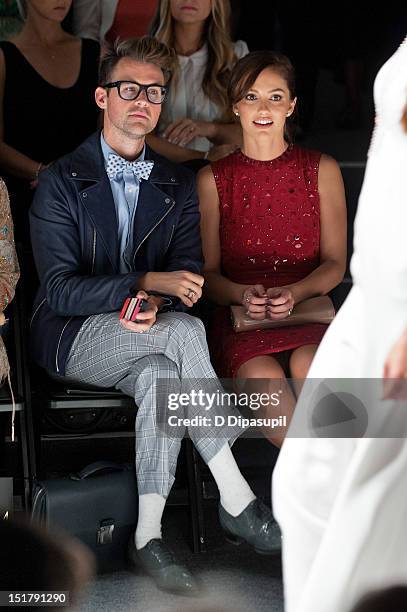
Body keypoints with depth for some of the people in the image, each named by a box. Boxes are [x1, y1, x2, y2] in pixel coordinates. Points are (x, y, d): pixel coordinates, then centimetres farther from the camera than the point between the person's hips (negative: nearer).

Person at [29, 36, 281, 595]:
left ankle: (148, 535, -29)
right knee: (185, 332, -31)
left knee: (160, 376, -34)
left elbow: (188, 273, 4)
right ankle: (236, 499, -27)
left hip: (141, 338, 4)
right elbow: (59, 290, -12)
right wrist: (147, 282, -25)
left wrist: (155, 306, -21)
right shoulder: (61, 181, -3)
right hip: (71, 338, -4)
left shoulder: (178, 185, 10)